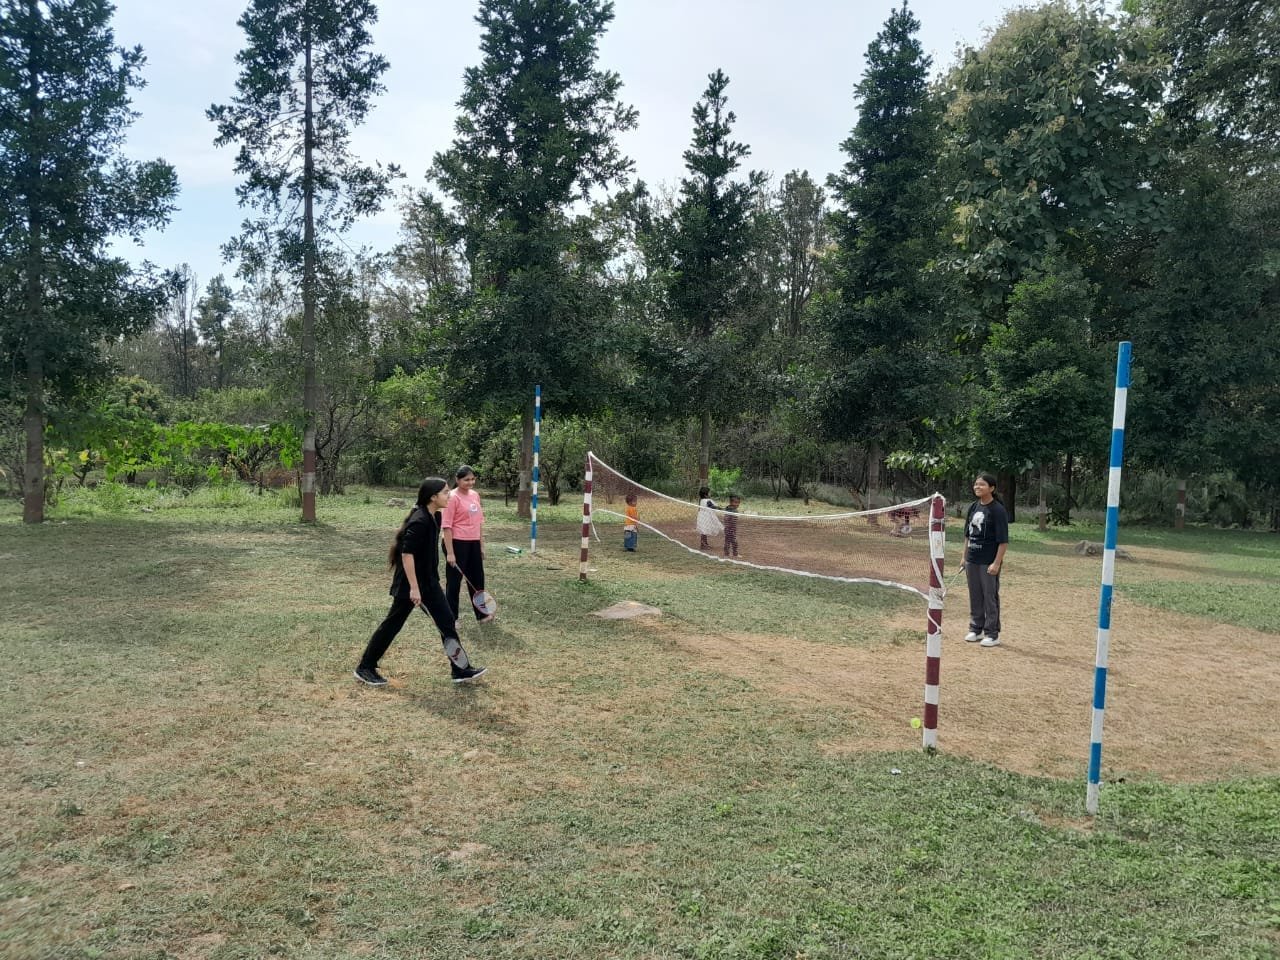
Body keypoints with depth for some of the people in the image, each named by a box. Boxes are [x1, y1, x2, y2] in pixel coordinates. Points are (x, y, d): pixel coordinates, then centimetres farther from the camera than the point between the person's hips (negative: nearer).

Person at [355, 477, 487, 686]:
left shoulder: (434, 517, 4)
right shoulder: (419, 521, -24)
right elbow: (406, 553, -26)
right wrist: (414, 587, -25)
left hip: (429, 581, 9)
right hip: (410, 583, -9)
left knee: (447, 623, 8)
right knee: (392, 624, 4)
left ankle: (461, 669, 15)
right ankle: (365, 668, 19)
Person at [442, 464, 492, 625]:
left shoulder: (475, 495, 9)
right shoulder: (453, 498, -13)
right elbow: (446, 526, -15)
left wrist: (482, 545, 16)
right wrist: (450, 553, -18)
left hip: (474, 543, 7)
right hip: (457, 544, -7)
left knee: (477, 579, 16)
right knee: (454, 581, 3)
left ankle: (482, 614, 30)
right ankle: (450, 619, 14)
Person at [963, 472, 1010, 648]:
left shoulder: (997, 510, -12)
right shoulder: (973, 507, 8)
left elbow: (1003, 541, -14)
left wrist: (997, 563, -18)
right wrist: (965, 557, 14)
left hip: (989, 562, -6)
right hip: (972, 561, 6)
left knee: (990, 598, 2)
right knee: (975, 597, 14)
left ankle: (992, 634, 10)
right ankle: (975, 630, 25)